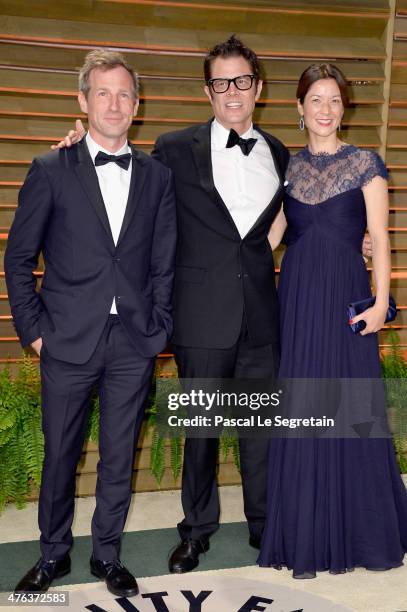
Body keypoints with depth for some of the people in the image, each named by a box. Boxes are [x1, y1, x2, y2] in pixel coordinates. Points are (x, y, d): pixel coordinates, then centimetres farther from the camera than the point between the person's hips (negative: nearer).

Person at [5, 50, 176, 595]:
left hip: (134, 344, 2)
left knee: (119, 458, 12)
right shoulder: (50, 171, 1)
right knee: (60, 455, 11)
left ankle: (108, 555, 31)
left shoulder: (157, 176, 7)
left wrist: (159, 327, 1)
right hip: (68, 342, -1)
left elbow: (165, 263, 8)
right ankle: (53, 554, 33)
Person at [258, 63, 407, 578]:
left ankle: (352, 534, 22)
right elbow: (271, 234, 13)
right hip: (296, 295, 3)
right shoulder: (287, 165, 10)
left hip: (345, 294, -3)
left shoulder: (364, 163, 1)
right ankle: (305, 536, 22)